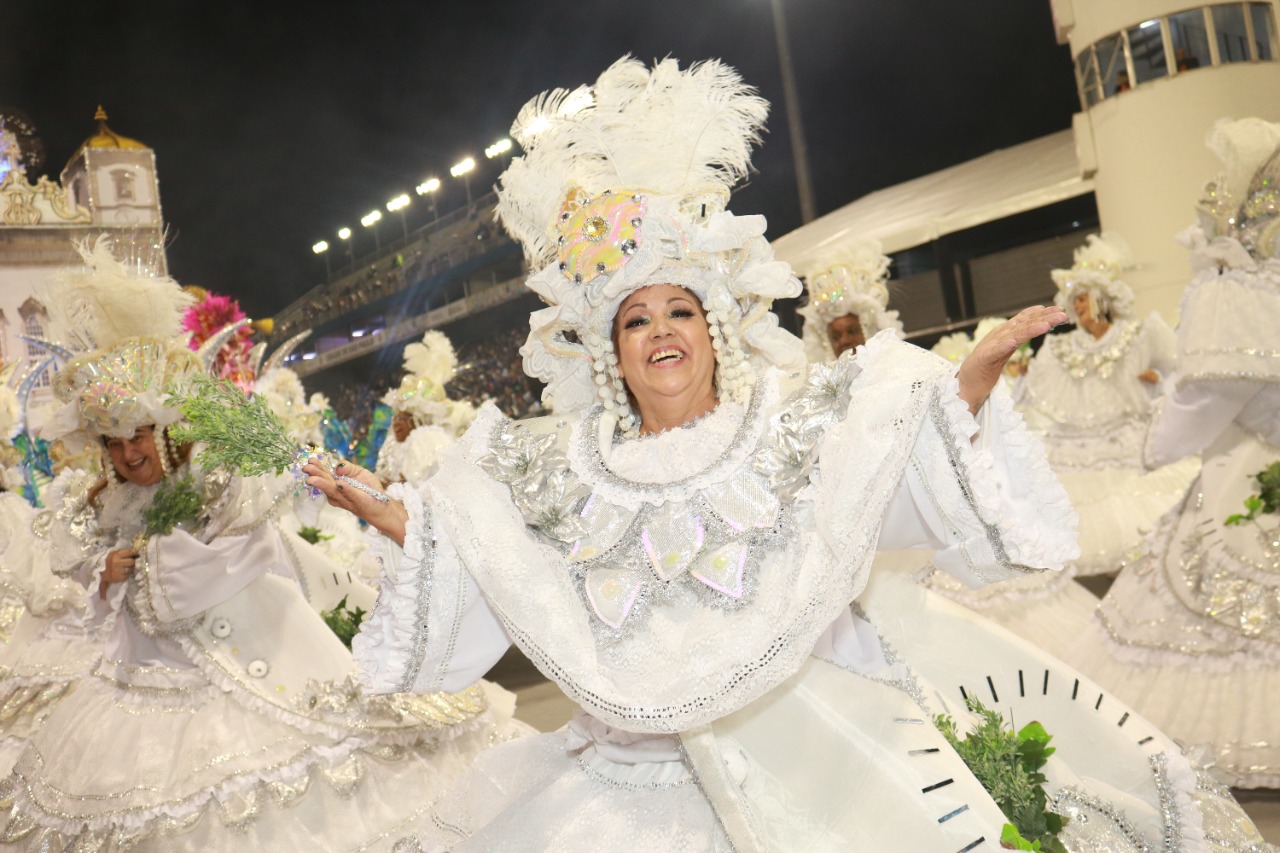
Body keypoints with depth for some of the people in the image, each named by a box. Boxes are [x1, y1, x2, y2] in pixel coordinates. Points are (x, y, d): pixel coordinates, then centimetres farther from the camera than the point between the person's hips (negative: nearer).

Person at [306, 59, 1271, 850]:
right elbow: (453, 545, 11)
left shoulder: (800, 424, 3)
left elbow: (927, 445, -3)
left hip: (823, 739, -2)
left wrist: (974, 377, -18)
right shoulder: (562, 471, 8)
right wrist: (386, 512, -1)